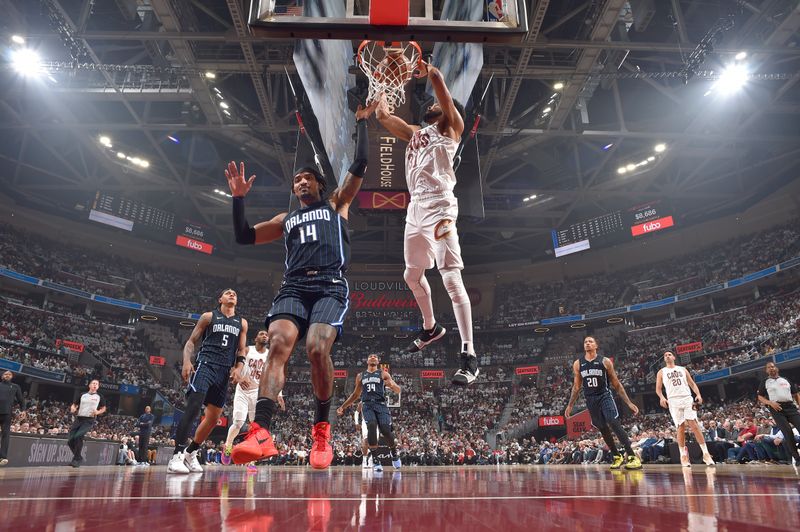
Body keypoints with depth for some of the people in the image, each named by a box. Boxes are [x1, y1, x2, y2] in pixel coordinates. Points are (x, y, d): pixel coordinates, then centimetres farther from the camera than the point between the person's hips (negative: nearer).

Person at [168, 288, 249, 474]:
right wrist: (186, 361, -11)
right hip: (206, 364, -4)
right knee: (193, 406, -23)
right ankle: (176, 456, -21)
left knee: (214, 417, 6)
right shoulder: (209, 317, 9)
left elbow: (242, 350, 16)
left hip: (226, 371, 5)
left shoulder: (242, 323, 17)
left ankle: (190, 453, 23)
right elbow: (191, 341, 7)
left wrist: (239, 367, -2)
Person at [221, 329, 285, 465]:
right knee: (238, 423, -10)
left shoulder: (271, 355, 4)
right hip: (243, 390, -2)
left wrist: (279, 394, -7)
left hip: (259, 392, 2)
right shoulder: (246, 350, -1)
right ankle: (227, 446, 20)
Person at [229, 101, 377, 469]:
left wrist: (361, 123, 19)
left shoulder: (337, 204, 22)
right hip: (293, 288, 3)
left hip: (330, 287, -3)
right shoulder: (285, 220, 30)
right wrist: (239, 198, 18)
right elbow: (244, 237, 29)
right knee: (277, 345, -23)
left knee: (317, 348, -25)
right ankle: (261, 434, -34)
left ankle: (322, 430, -7)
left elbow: (359, 166, 14)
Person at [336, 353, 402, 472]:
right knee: (371, 425, -27)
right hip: (367, 405, 1)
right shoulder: (360, 376, 20)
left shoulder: (383, 373, 12)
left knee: (386, 431, -14)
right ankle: (375, 459, -16)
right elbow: (356, 394, 29)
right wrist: (343, 406, 24)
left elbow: (398, 390, 6)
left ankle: (394, 453, 18)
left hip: (381, 404, -1)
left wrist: (392, 384, -18)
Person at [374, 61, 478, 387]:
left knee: (451, 279, -17)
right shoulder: (414, 133, 27)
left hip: (438, 208, -8)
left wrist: (427, 70, 14)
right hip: (415, 208, 9)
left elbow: (439, 82, -3)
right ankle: (431, 328, 39)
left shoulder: (450, 126, 8)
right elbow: (383, 115, 29)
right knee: (412, 275, 18)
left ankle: (469, 356, -17)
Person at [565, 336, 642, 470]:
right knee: (603, 429, 8)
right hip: (590, 400, 3)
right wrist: (570, 405, 11)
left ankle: (632, 456, -16)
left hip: (605, 396, -3)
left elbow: (616, 384, 1)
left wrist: (629, 402, -3)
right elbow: (576, 386, 12)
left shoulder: (605, 361, -3)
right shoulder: (578, 364, 4)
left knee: (614, 423, -20)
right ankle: (616, 457, 22)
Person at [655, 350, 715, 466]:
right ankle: (683, 456, 5)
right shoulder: (661, 372, 13)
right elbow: (658, 388, 9)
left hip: (687, 398, 1)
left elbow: (692, 384, 14)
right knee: (680, 428, -3)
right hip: (674, 401, -1)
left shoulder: (682, 369, 17)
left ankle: (706, 453, -4)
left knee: (695, 426, -7)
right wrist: (661, 397, -11)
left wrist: (698, 394, -4)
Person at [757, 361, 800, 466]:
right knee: (788, 433, -10)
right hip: (776, 408, -2)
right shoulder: (765, 382, 10)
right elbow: (760, 397, 7)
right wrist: (771, 403, -11)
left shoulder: (786, 380, 17)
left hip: (790, 406, 2)